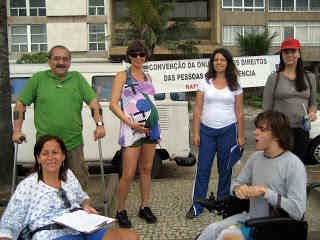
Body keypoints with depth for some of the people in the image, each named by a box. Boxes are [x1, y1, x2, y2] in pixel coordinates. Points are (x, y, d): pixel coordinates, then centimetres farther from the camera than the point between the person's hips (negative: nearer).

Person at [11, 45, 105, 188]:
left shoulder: (77, 78, 8)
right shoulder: (38, 78, 4)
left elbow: (93, 102, 5)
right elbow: (20, 103, 7)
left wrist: (99, 124, -7)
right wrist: (17, 130, 0)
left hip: (74, 144, 1)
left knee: (80, 185, 10)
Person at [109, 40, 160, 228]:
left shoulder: (147, 76, 16)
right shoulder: (122, 76, 0)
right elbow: (113, 104, -6)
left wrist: (154, 124, 9)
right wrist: (131, 123, -17)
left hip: (151, 126, 6)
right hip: (132, 128, -5)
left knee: (146, 170, 12)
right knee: (128, 175, -7)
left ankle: (145, 207, 23)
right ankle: (121, 211, 9)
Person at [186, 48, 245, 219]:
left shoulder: (234, 85, 4)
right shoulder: (205, 83, 3)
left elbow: (239, 112, 4)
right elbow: (197, 109, 2)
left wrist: (241, 135, 1)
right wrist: (196, 133, -4)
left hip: (228, 131, 0)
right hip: (207, 130, 0)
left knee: (225, 169, 9)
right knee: (202, 168, 1)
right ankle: (197, 205, 11)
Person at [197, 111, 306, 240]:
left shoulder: (293, 165, -16)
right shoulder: (256, 157, 5)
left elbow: (297, 211, -22)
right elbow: (237, 182, 15)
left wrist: (265, 192, -23)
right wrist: (238, 188, -9)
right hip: (250, 216, 6)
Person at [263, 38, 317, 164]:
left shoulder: (309, 77, 10)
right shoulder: (274, 78, 1)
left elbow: (313, 102, 18)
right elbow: (267, 108, 1)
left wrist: (312, 112, -5)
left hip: (301, 130, 3)